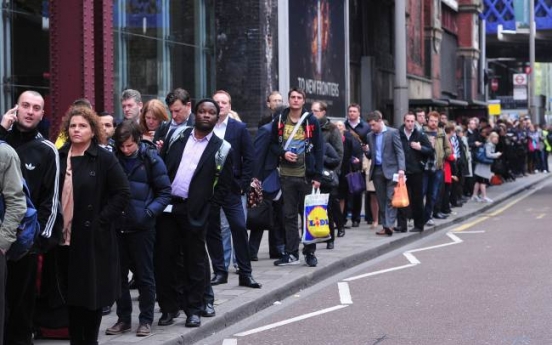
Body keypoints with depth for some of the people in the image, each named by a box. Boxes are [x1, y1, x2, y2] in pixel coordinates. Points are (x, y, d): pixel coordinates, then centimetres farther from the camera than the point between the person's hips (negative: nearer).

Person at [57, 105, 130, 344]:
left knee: (92, 294, 4)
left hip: (93, 238, -4)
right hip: (64, 237, 4)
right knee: (71, 295, 9)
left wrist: (101, 221, -12)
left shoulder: (104, 159, -5)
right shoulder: (59, 157, 6)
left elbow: (123, 193, -8)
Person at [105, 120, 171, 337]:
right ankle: (123, 318, 21)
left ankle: (146, 320, 15)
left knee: (144, 275, 5)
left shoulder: (151, 159, -4)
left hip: (142, 227, -3)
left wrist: (149, 212, -14)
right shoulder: (113, 158, 1)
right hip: (117, 227, 3)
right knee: (119, 274, 9)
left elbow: (165, 193, -2)